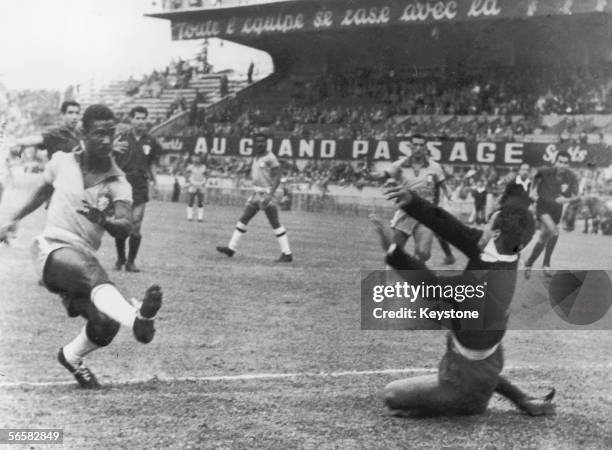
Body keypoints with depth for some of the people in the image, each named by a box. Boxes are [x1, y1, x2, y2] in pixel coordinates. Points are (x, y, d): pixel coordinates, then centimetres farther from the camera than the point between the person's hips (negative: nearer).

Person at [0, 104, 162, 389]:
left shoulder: (118, 185, -1)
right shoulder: (61, 162, 2)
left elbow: (124, 228, -18)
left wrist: (102, 219, -39)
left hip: (84, 257, 3)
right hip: (53, 249, -3)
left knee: (106, 325, -13)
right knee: (93, 271, -35)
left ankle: (71, 357, 22)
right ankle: (138, 319, -65)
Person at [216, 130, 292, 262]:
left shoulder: (270, 158, -12)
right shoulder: (257, 158, 15)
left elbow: (277, 178, -17)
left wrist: (270, 195, -26)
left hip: (267, 193, -9)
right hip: (257, 194, 9)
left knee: (275, 224, -7)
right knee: (243, 219, 8)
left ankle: (287, 254, -4)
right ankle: (231, 248, 12)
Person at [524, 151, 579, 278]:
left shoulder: (571, 178, -11)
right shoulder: (545, 172, -15)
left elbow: (576, 196, -5)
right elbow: (537, 177, 9)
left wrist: (566, 200, -23)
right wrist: (534, 189, 3)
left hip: (556, 210, 4)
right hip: (543, 206, -4)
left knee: (543, 239, 14)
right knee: (554, 232, -27)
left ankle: (529, 264, 36)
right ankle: (546, 264, -13)